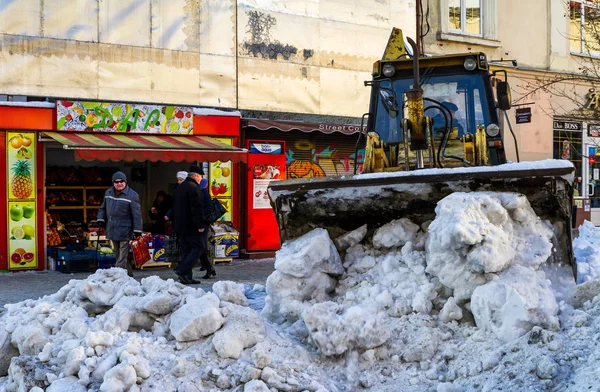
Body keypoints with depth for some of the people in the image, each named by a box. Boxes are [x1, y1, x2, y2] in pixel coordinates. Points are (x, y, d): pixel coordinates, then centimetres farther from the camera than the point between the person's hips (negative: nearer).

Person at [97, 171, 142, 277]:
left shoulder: (132, 195, -10)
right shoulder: (108, 193, 10)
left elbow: (137, 214, -11)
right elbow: (103, 207, 24)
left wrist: (137, 231, -14)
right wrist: (101, 219, 9)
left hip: (125, 232, -7)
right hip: (112, 230, 7)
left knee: (122, 257, -7)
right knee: (118, 255, 16)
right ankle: (129, 274, 28)